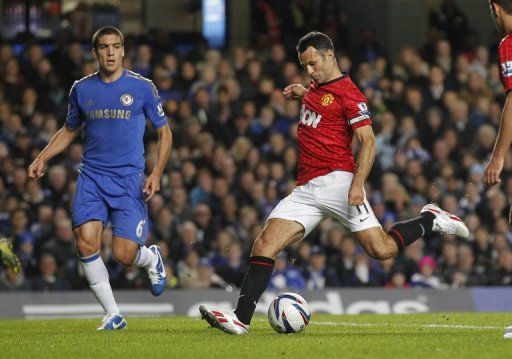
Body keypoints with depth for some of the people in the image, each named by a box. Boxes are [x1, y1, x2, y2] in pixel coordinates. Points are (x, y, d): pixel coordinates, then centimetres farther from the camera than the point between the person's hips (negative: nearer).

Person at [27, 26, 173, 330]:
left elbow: (164, 132, 5)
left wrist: (157, 174, -8)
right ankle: (113, 315, -1)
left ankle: (152, 258, 27)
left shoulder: (142, 87, -1)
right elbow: (70, 130, 22)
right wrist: (42, 158, 8)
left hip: (129, 179, -3)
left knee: (124, 255, -11)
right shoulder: (81, 89, 7)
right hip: (91, 177, 3)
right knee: (86, 243, -15)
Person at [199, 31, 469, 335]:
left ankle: (431, 220, 14)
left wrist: (357, 183, -25)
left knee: (382, 249, -13)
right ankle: (241, 319, -13)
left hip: (337, 181, -7)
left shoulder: (348, 93, -6)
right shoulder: (316, 87, 19)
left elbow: (368, 141, -13)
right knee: (264, 246, -8)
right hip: (305, 191, 7)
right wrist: (302, 93, 24)